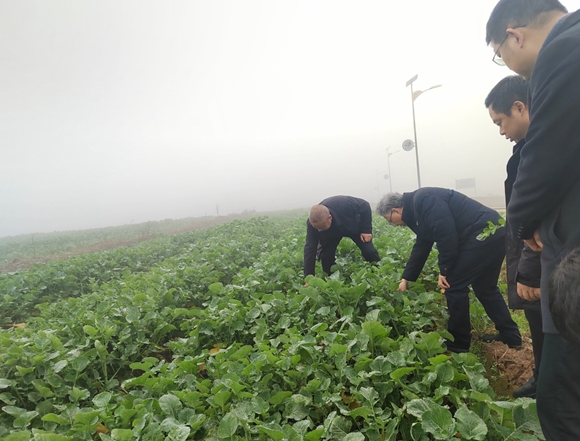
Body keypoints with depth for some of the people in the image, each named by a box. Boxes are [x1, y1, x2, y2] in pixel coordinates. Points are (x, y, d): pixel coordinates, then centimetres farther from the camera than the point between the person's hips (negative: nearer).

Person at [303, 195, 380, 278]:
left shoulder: (344, 205, -44)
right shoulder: (312, 222, -37)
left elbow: (365, 206, -24)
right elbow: (310, 250, -34)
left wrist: (366, 230, -23)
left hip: (354, 225, -1)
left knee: (369, 251, -10)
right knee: (326, 256, -17)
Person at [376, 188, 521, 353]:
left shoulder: (422, 200, -14)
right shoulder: (417, 209, 18)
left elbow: (447, 235, -21)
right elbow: (421, 247, 22)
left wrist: (444, 271, -11)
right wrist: (406, 278, 23)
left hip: (484, 233, -11)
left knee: (455, 286, -2)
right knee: (485, 287, 21)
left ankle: (459, 342, 12)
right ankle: (511, 336, 31)